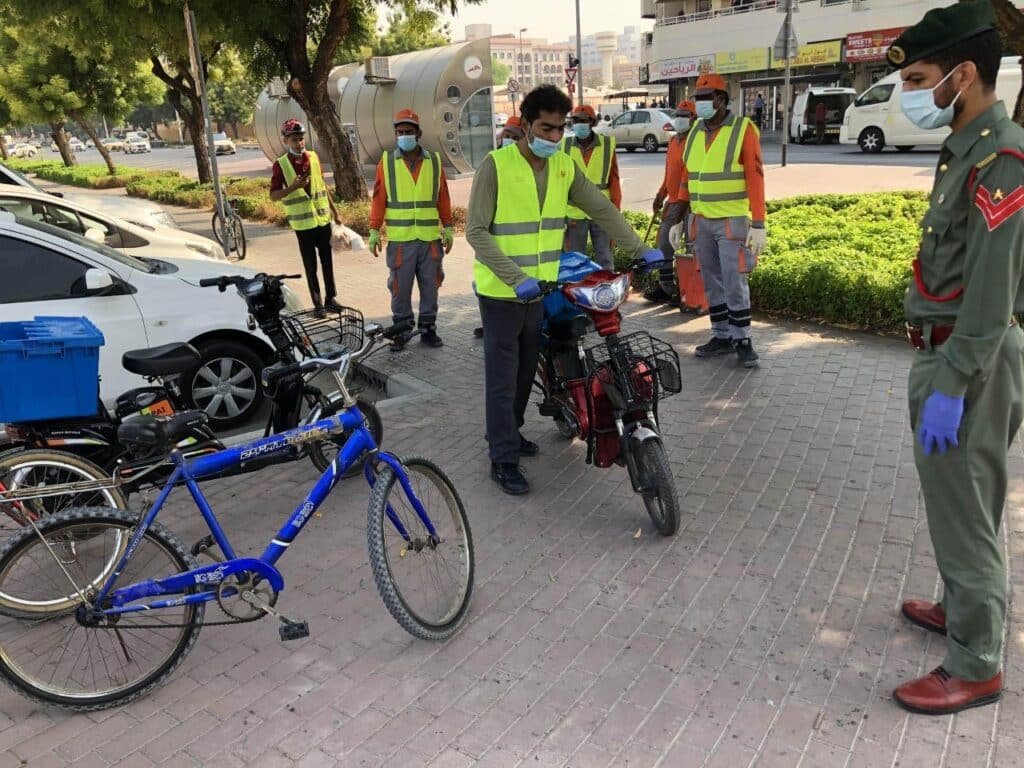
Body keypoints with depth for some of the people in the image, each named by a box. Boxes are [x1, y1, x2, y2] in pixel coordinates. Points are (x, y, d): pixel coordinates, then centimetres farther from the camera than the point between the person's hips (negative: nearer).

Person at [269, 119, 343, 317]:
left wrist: (335, 210, 15)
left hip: (323, 218, 4)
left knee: (327, 261, 10)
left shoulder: (313, 157, 4)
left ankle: (331, 298, 22)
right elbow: (273, 195, -8)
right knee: (310, 265, 3)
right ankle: (317, 303, 11)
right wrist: (293, 187, -25)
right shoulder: (280, 164, -8)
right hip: (303, 222, -3)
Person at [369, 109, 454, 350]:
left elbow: (443, 198, 9)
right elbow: (378, 199, 3)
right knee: (400, 287, 4)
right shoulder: (386, 162, 2)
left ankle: (428, 328, 20)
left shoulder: (434, 161, 6)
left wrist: (448, 228, 8)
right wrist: (374, 231, 1)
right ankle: (401, 329, 16)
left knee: (430, 285, 8)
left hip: (430, 238, 2)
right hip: (399, 239, -1)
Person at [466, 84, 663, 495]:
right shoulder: (495, 165, -14)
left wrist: (640, 249, 1)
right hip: (501, 289, -6)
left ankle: (508, 432, 35)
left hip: (539, 287, 6)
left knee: (526, 370, 17)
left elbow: (602, 209, 9)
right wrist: (516, 278, -26)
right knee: (504, 377, -1)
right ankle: (503, 459, 8)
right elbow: (477, 231, -17)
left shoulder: (564, 165, 4)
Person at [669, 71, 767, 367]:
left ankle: (742, 340, 6)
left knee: (734, 283, -5)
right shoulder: (695, 132, 11)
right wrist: (678, 220, 12)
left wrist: (758, 224, -16)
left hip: (733, 221, -5)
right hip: (700, 221, 6)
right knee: (712, 283, 10)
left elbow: (755, 179, -11)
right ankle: (721, 336, 20)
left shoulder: (743, 129, -6)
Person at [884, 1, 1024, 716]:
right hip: (947, 353, 10)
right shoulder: (966, 150, 13)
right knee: (957, 502, 22)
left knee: (965, 511, 0)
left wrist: (952, 388, -24)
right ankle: (961, 607, 40)